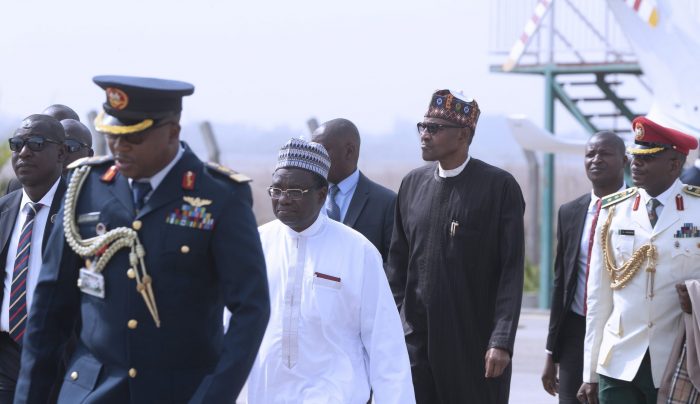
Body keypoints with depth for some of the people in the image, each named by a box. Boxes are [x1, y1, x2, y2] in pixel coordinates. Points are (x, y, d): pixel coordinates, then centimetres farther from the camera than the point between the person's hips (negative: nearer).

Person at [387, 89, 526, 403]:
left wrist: (502, 341, -16)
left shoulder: (499, 186, -5)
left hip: (475, 342, -4)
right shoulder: (412, 184, 9)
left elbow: (512, 271, -9)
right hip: (416, 339, 4)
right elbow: (398, 262, 14)